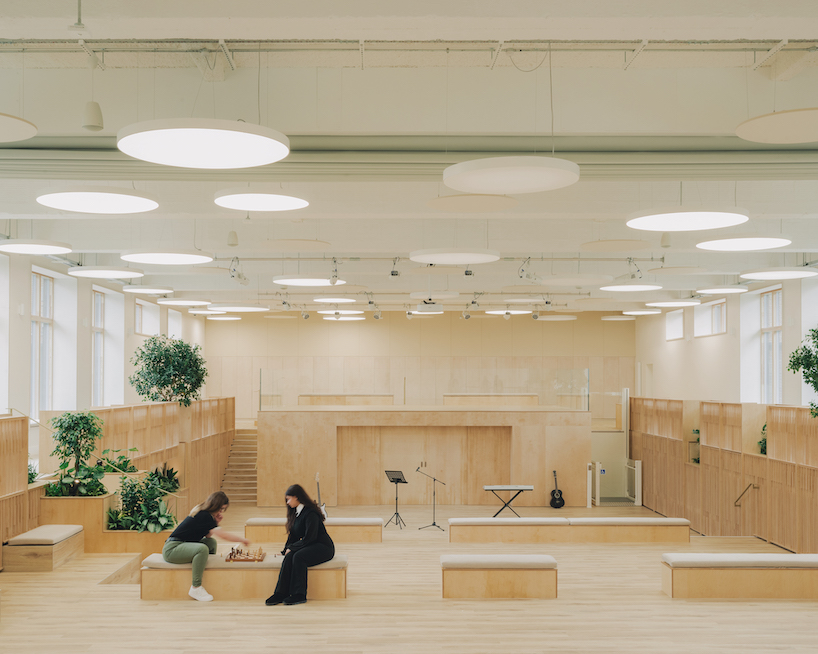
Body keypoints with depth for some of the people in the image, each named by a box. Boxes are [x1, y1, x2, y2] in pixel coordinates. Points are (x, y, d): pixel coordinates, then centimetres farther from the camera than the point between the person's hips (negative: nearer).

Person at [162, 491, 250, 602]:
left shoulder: (202, 513, 11)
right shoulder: (204, 516, -19)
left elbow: (208, 536, 14)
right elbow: (223, 535, -20)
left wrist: (217, 522, 1)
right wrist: (242, 539, -9)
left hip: (182, 545, 11)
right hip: (171, 549, -11)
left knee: (211, 542, 12)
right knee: (202, 549, -32)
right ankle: (195, 588, -23)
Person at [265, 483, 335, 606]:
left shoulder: (310, 513, -16)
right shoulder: (296, 513, 14)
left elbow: (309, 538, -20)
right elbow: (293, 536, 19)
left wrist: (291, 548, -15)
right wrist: (286, 550, 7)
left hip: (323, 548, -8)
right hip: (310, 547, 8)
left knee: (298, 556, -32)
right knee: (289, 556, -20)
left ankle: (299, 595, -29)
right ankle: (281, 593, -25)